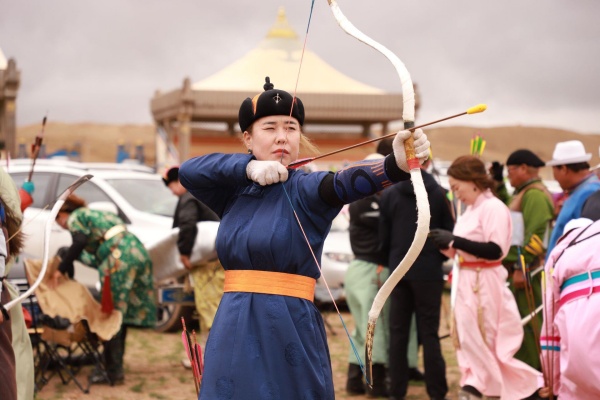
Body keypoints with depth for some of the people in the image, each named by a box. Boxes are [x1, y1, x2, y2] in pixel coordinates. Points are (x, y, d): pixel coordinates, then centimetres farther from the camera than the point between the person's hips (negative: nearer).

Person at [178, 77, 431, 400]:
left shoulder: (305, 189, -5)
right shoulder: (234, 191, 12)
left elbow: (349, 181, -24)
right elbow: (189, 170, -1)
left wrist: (397, 163, -45)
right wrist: (249, 167, -15)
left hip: (290, 333, -4)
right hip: (232, 333, 5)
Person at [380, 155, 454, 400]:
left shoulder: (389, 195, -2)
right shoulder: (439, 194, -6)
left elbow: (384, 237, 2)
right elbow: (449, 232, -2)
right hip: (429, 272, -1)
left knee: (398, 332, 9)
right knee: (429, 333, 2)